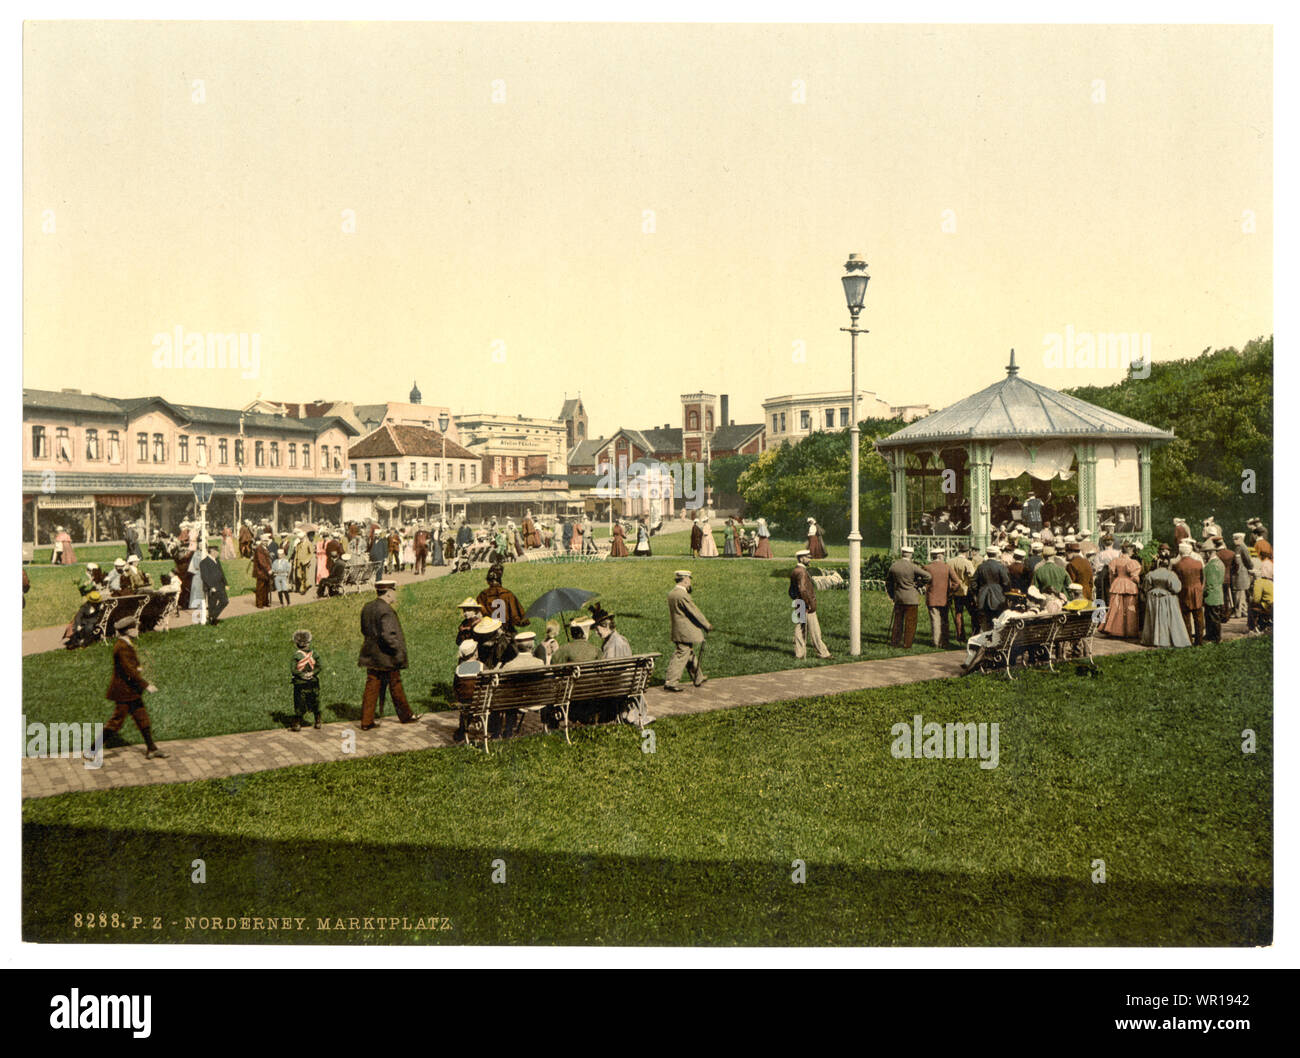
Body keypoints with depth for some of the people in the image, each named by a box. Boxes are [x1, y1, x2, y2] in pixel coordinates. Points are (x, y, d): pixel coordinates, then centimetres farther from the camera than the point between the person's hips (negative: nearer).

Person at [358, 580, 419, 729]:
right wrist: (399, 651, -18)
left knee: (371, 688, 9)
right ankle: (405, 716, 25)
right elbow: (388, 635, -27)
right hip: (387, 658, -7)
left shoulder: (367, 608, 6)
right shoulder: (386, 611, -21)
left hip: (371, 655, 7)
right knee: (396, 688, 9)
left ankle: (366, 722, 9)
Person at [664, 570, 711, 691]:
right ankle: (670, 682, -4)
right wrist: (707, 626, -5)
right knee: (680, 656, -5)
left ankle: (698, 679, 31)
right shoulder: (682, 595, -21)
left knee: (690, 655, 19)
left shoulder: (671, 594, 9)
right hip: (685, 632, -10)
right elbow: (695, 612, -14)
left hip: (676, 631, 10)